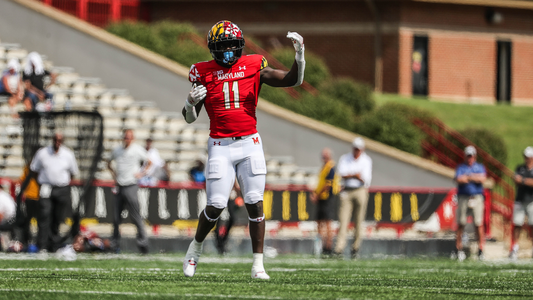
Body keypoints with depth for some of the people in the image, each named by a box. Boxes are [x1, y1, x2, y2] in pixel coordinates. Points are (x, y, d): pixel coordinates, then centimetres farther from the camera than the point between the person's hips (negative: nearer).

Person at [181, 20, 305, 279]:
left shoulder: (254, 67, 2)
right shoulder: (204, 73, 1)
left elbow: (293, 80, -1)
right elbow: (190, 118, 5)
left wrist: (299, 54, -17)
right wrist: (190, 102, -18)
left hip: (250, 144, 1)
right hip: (220, 146, -1)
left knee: (255, 204, -6)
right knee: (215, 206, -5)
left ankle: (258, 265, 0)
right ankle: (196, 247, 23)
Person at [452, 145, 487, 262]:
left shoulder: (480, 167, 13)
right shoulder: (460, 167, 10)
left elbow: (482, 179, -6)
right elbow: (458, 179, -10)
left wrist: (467, 178, -5)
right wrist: (475, 178, -6)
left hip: (477, 198, 0)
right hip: (463, 198, 0)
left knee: (479, 224, -4)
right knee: (460, 224, -1)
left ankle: (480, 250, 0)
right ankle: (458, 249, 6)